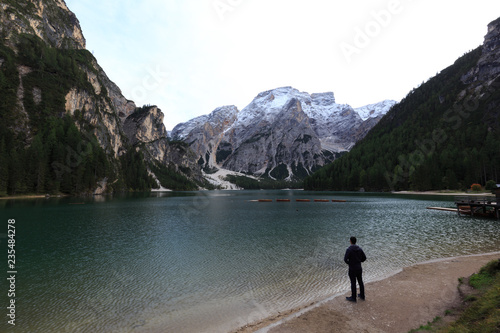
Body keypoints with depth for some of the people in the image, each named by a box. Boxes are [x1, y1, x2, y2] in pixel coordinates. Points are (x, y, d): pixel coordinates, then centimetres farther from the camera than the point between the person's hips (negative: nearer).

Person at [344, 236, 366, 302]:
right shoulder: (359, 249, -1)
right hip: (359, 268, 6)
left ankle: (353, 298, 16)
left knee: (353, 283, 5)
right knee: (360, 281, 18)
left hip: (352, 269, -6)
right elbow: (364, 258, 5)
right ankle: (362, 295, 32)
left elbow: (345, 259, -22)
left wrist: (349, 263, 0)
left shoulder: (349, 249, -18)